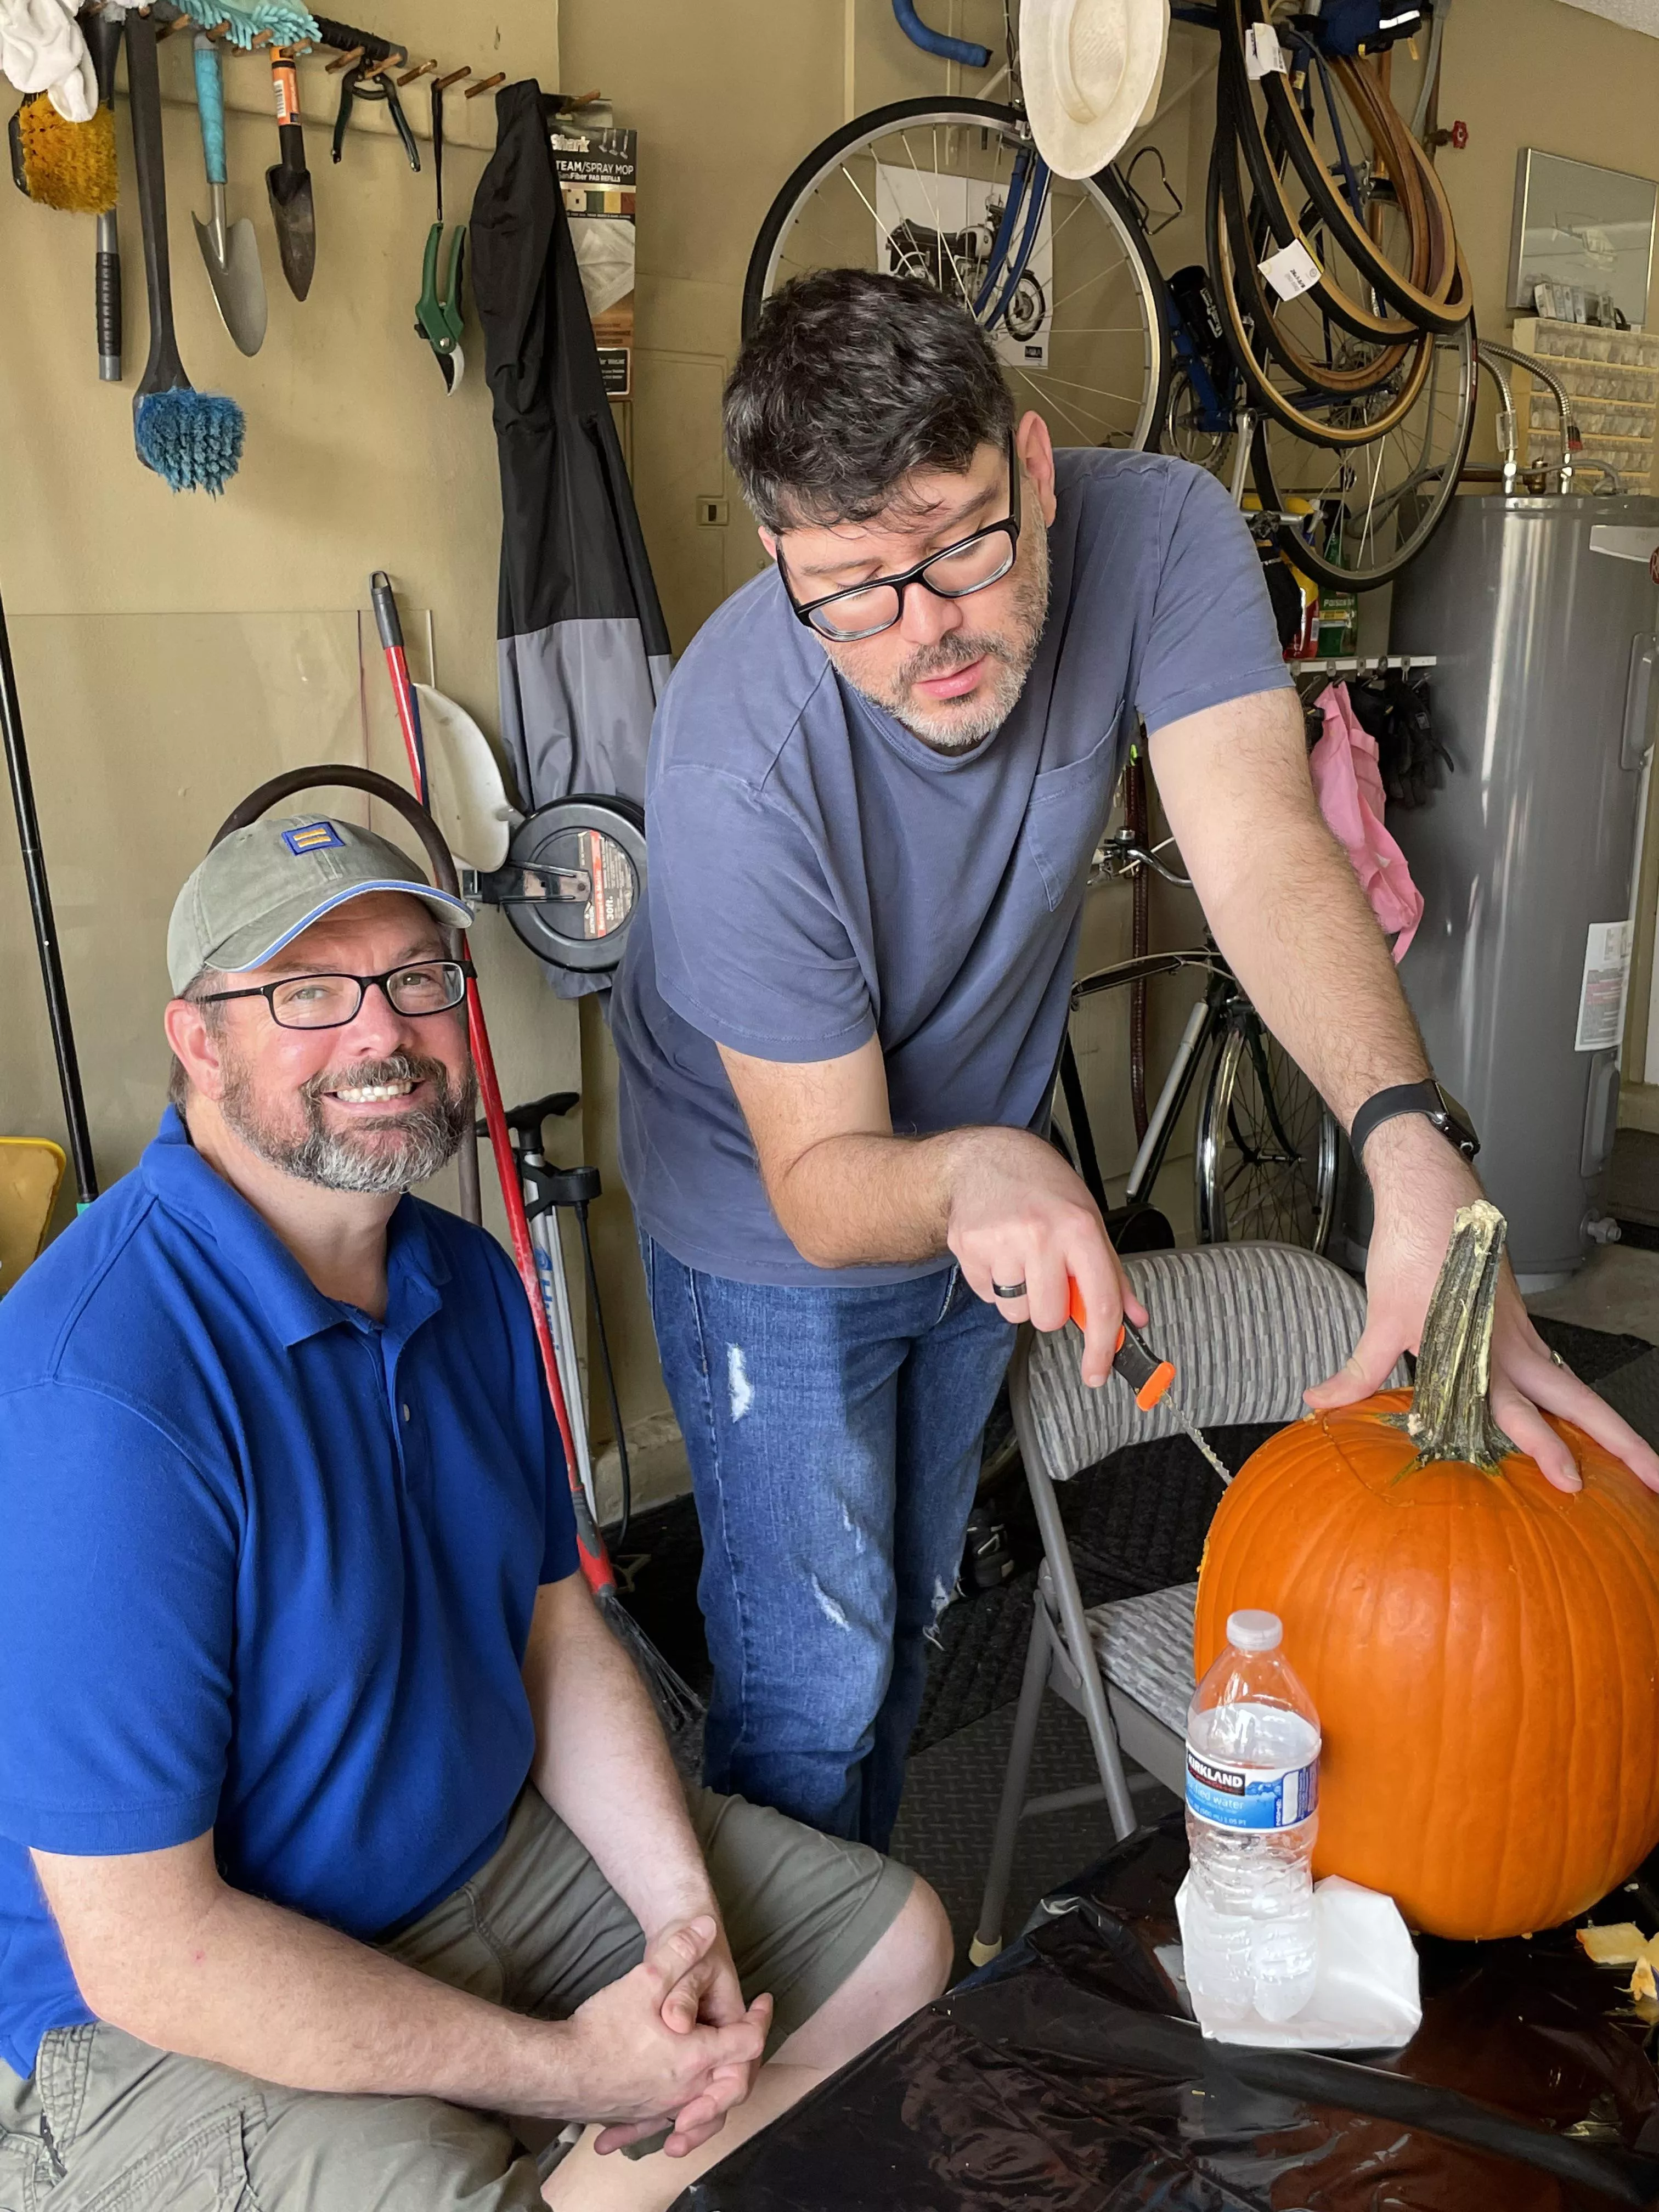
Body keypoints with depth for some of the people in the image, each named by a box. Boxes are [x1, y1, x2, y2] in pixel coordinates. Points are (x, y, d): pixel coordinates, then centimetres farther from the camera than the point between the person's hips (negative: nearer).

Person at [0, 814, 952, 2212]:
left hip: (498, 1852, 7)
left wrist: (685, 1917, -7)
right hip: (187, 2024, -7)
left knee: (900, 1940, 11)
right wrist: (564, 2068, -20)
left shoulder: (468, 1282, -1)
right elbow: (148, 1952, -26)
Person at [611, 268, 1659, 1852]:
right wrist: (969, 1177, -52)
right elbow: (823, 1185, -29)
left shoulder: (1157, 533, -26)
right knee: (813, 1685, 2)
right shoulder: (738, 762, -35)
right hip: (777, 1235, -4)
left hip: (992, 1162, 4)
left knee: (908, 1617, 23)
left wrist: (1413, 1156, -56)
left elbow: (1261, 847, -39)